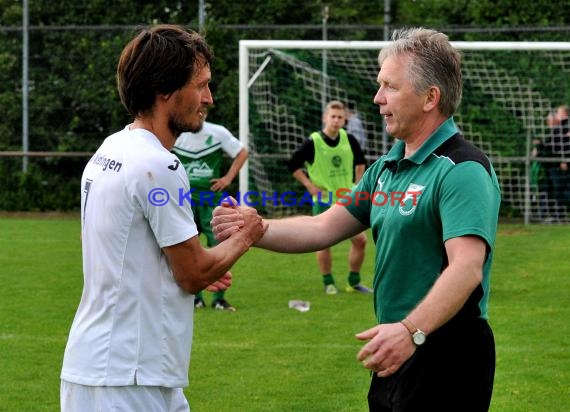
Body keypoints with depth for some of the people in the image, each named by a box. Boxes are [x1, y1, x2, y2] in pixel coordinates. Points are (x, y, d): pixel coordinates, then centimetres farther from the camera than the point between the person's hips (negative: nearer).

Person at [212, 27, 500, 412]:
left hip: (447, 356, -9)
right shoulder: (387, 167, 13)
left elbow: (466, 268, -29)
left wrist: (412, 330, -42)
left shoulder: (464, 170, -17)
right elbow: (324, 228, 13)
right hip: (396, 352, 9)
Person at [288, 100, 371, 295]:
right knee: (324, 242, -4)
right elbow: (293, 165, -4)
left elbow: (360, 161, 18)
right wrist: (310, 185, -8)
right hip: (324, 200, -4)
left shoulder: (348, 139, -1)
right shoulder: (313, 142, -13)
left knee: (360, 239, 0)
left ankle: (354, 281, 16)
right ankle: (328, 283, 12)